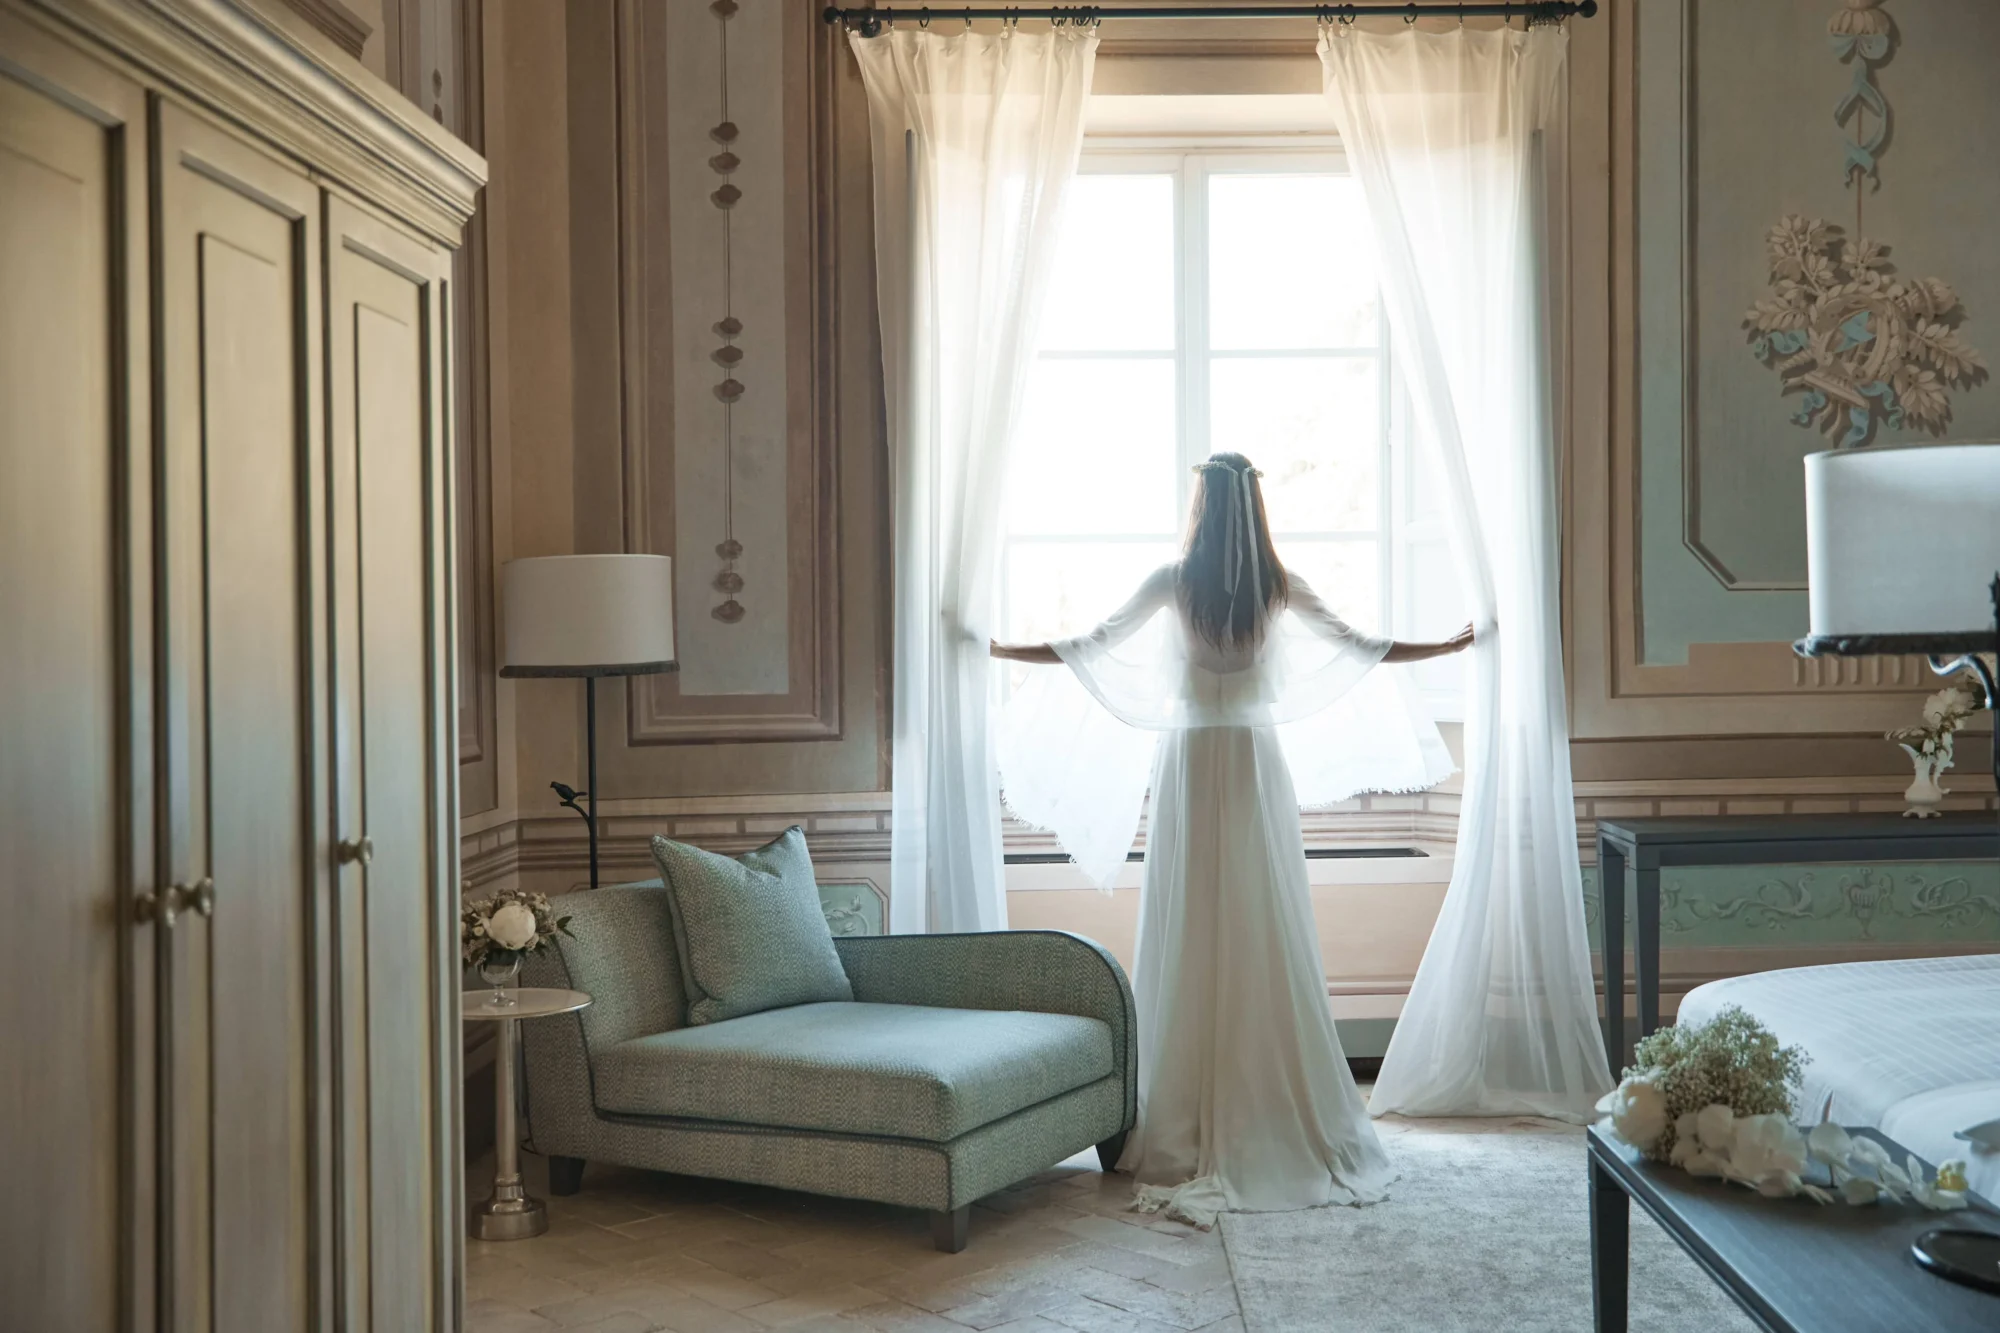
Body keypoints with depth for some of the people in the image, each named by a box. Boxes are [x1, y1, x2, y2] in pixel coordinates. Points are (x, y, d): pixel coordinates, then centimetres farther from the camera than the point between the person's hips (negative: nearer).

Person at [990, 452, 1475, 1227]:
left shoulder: (1176, 580, -3)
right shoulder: (1279, 587, 1)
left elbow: (1091, 647, 0)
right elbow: (1361, 648, 8)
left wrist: (994, 649, 12)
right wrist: (1450, 646, 23)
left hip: (1191, 763, -1)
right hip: (1255, 764, 2)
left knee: (1192, 939, 1)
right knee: (1267, 938, 4)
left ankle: (1187, 1125, 6)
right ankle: (1282, 1116, 7)